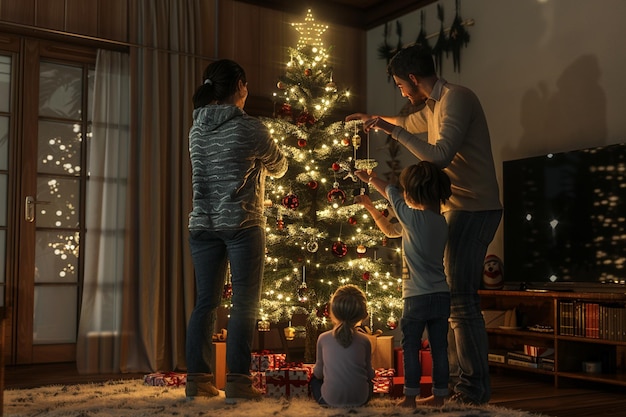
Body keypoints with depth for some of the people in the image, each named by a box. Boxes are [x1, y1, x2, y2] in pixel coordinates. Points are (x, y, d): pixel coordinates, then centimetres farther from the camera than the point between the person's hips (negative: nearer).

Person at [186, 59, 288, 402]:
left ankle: (197, 378, 11)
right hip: (241, 225, -6)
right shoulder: (249, 128, -7)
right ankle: (237, 381, -1)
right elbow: (278, 168, 8)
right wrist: (262, 158, 30)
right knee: (245, 303, -1)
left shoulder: (197, 129, 10)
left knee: (206, 302, 8)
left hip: (203, 224, 6)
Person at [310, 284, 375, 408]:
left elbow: (318, 373, 2)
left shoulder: (323, 338, -8)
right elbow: (369, 374, 1)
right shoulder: (364, 341, -8)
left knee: (314, 378, 30)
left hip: (330, 400, -1)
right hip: (360, 400, 2)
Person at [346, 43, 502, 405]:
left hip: (474, 209, -10)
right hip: (459, 209, 10)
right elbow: (411, 124, 40)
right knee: (453, 295, 10)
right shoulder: (435, 105, 18)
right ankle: (459, 375, 17)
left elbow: (441, 156, -23)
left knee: (461, 299, -10)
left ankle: (476, 387, -4)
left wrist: (393, 131, -17)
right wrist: (374, 119, 51)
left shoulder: (456, 97, -12)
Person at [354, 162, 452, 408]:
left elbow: (390, 192, 2)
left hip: (418, 297, -7)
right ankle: (439, 395, 17)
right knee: (439, 346, 10)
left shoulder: (413, 217, -15)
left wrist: (370, 179, 21)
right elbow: (390, 231, 19)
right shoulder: (441, 222, 9)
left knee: (411, 347, 4)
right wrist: (369, 206, 24)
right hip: (441, 296, 7)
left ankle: (410, 397, 9)